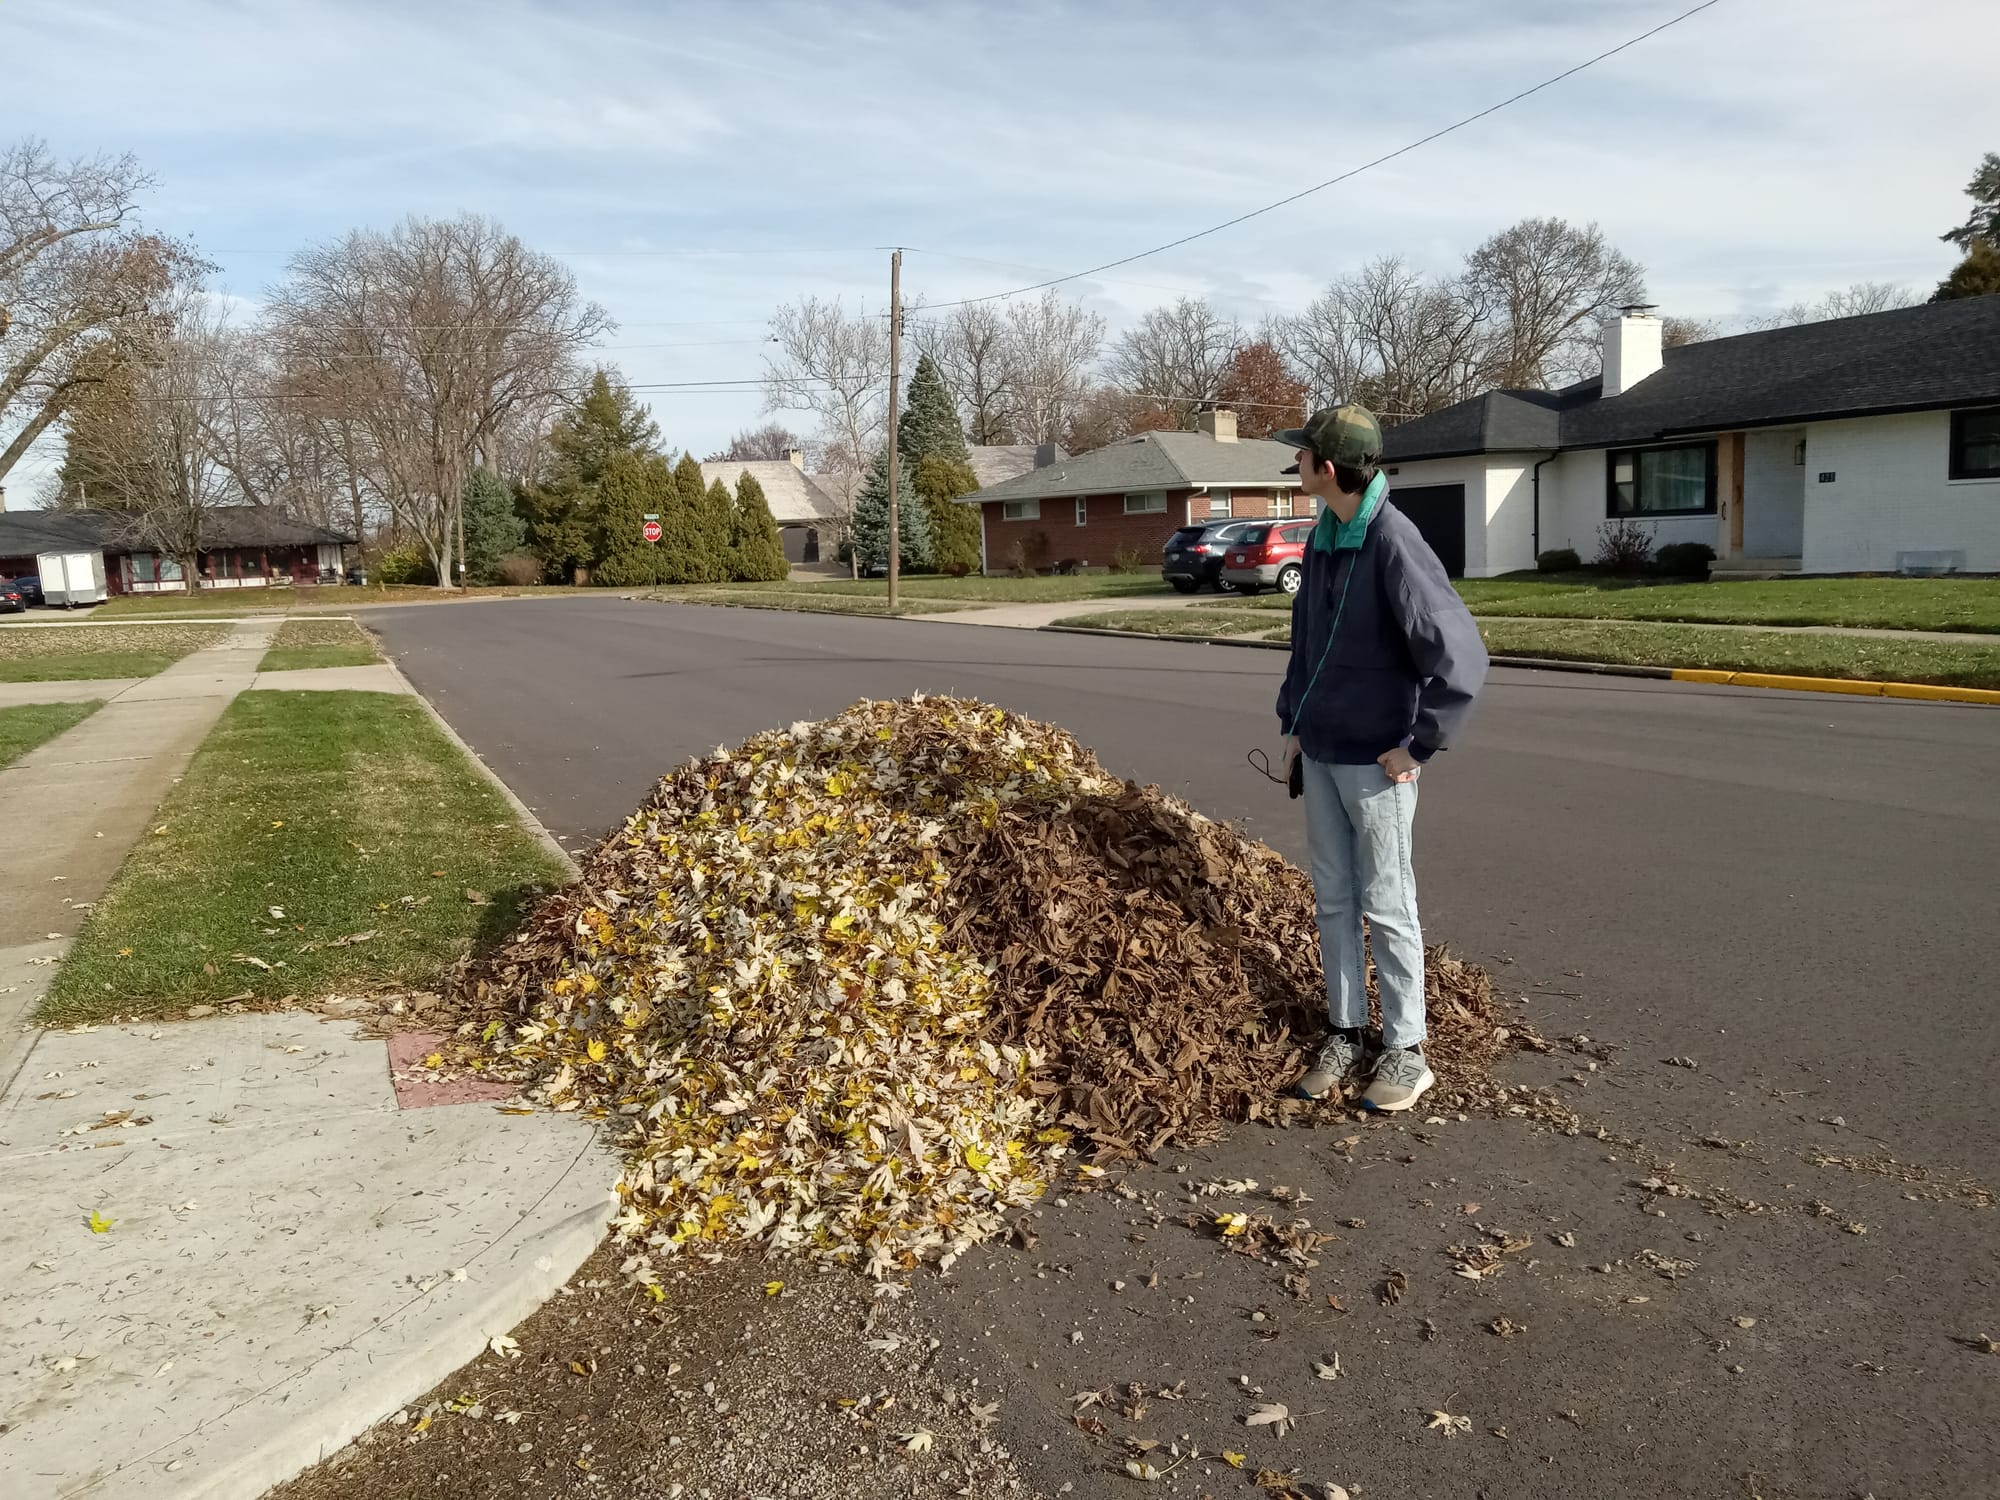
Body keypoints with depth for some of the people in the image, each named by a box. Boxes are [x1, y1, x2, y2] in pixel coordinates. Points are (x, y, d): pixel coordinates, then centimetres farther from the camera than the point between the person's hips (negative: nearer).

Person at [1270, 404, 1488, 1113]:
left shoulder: (1395, 545, -20)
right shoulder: (1320, 541, 6)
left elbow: (1462, 659, -22)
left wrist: (1417, 746, -18)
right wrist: (1294, 725, 14)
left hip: (1375, 762, -7)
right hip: (1320, 754, 8)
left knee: (1385, 905, 3)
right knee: (1333, 900, 13)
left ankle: (1405, 1050, 16)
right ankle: (1347, 1034, 25)